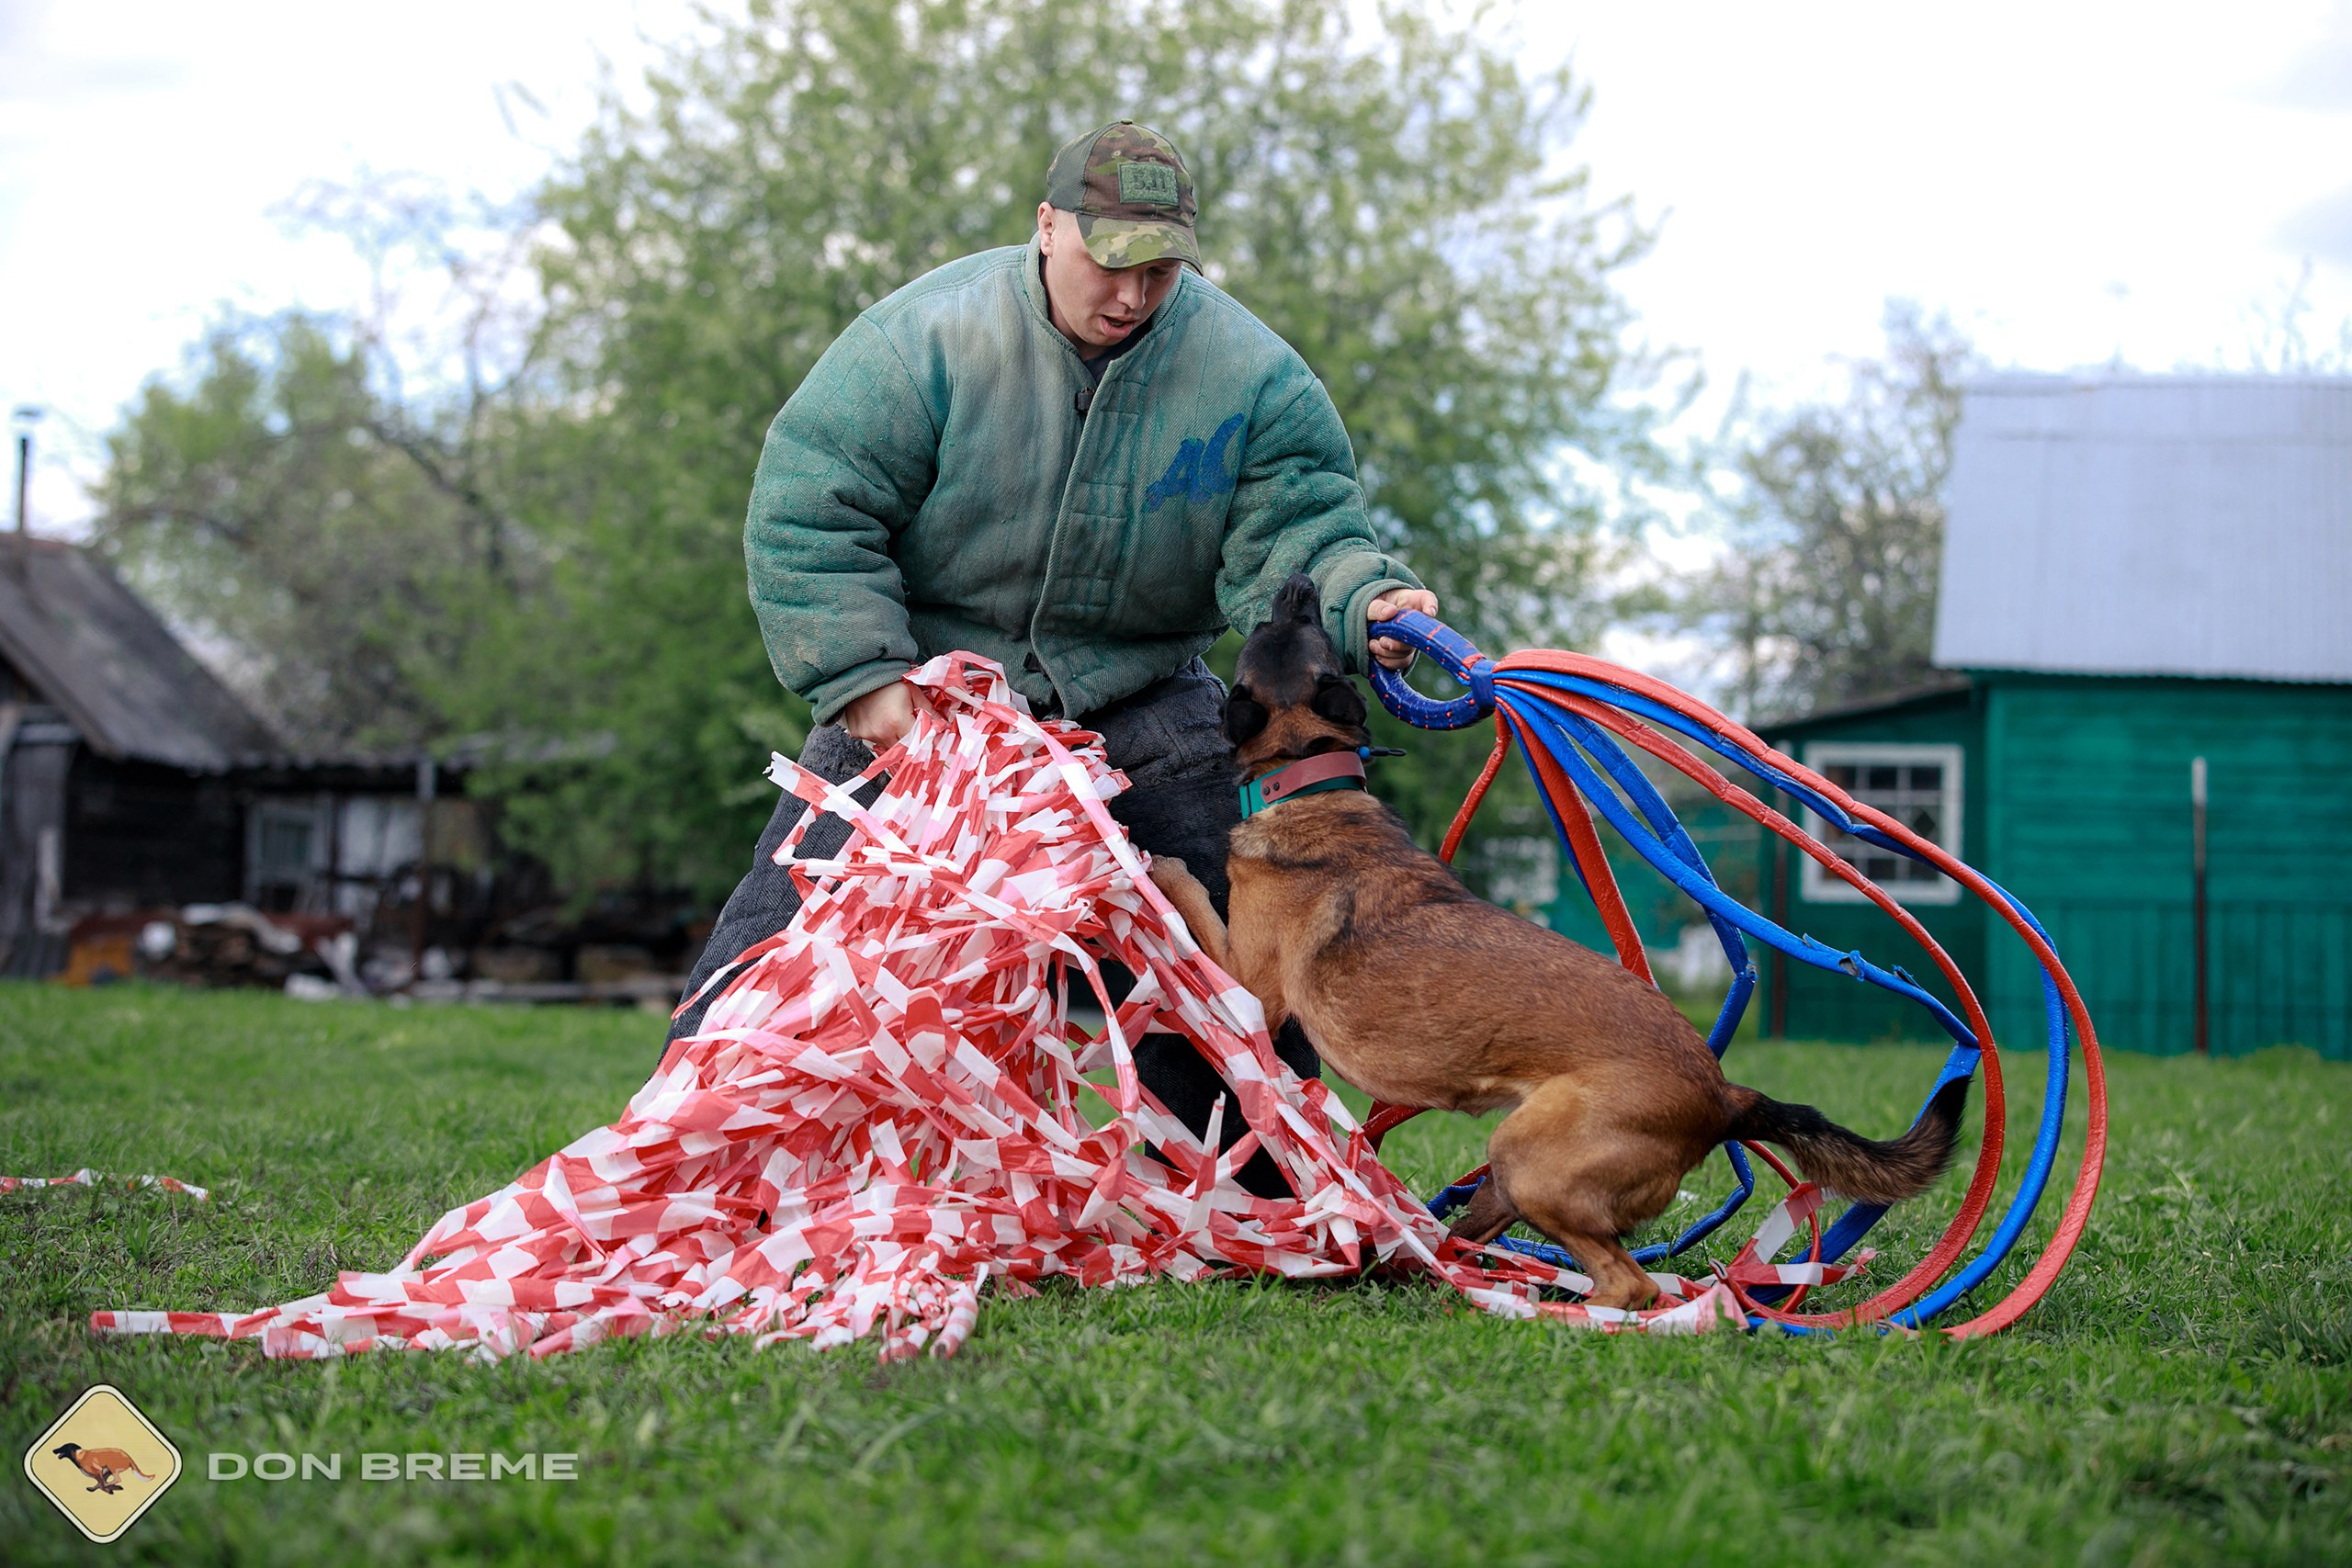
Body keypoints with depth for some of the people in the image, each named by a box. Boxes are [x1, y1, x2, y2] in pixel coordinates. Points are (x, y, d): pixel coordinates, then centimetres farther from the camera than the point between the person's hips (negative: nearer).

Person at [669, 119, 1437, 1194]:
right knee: (795, 924, -6)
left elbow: (1293, 540, -12)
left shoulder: (1249, 374, -10)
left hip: (1136, 698, 2)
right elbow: (812, 508, -14)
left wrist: (1362, 601, -35)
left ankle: (1261, 1207, 12)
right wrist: (859, 676, -21)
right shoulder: (929, 336, -16)